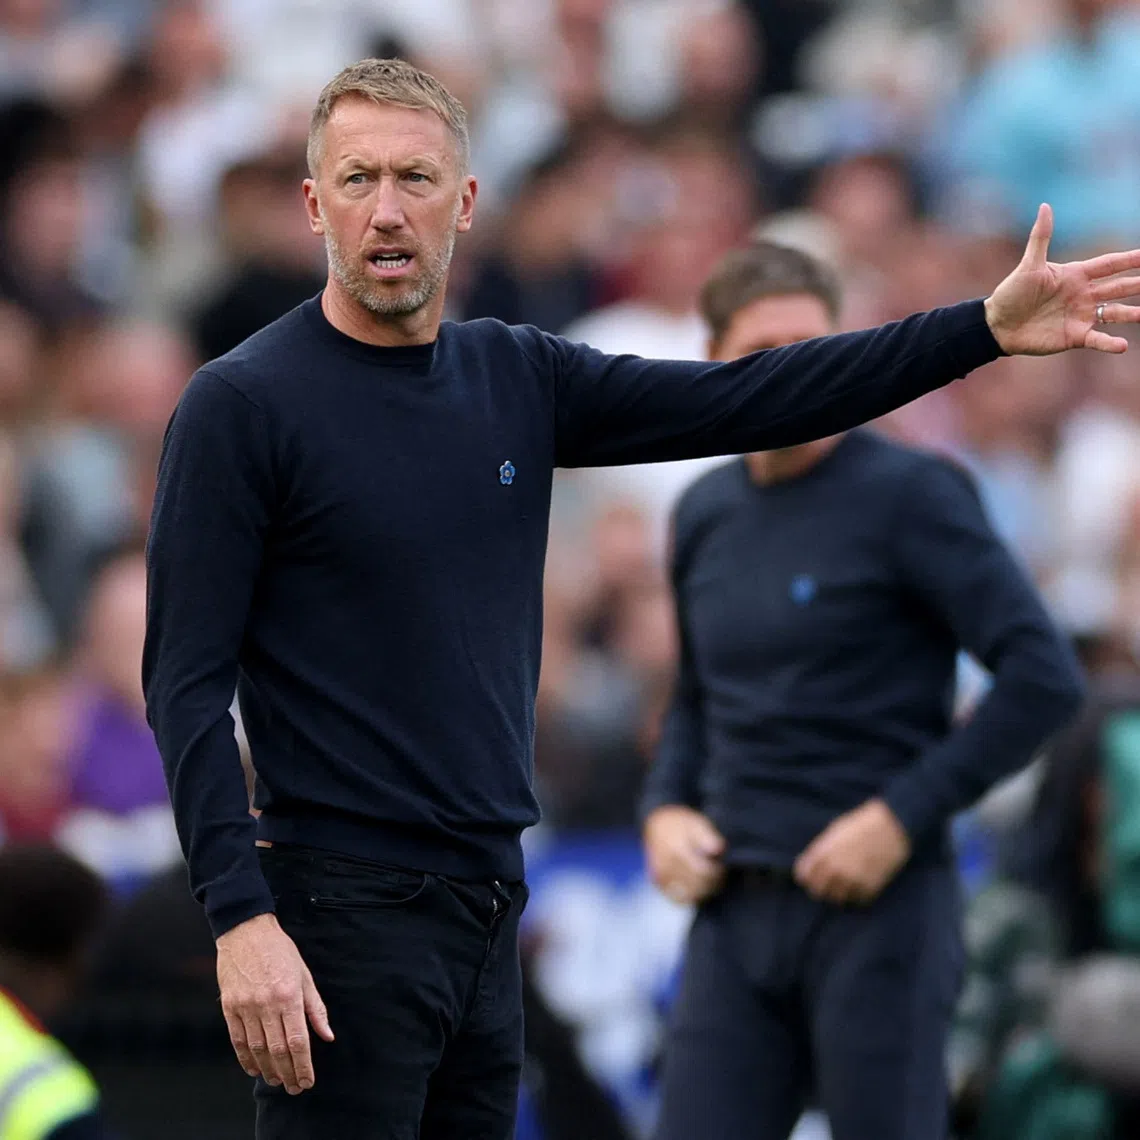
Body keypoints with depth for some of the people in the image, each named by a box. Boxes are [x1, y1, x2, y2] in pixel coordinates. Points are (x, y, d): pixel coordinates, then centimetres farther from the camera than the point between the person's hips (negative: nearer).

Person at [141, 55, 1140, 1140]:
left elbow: (745, 400, 10)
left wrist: (987, 327, 4)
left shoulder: (517, 380, 9)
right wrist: (240, 919, -21)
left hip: (489, 890, 7)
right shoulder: (241, 403, -9)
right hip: (344, 905, -7)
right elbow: (187, 683, -12)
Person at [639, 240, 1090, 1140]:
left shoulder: (910, 494, -7)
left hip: (878, 907, -6)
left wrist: (903, 817, -16)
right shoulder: (704, 514, 13)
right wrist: (665, 810, 8)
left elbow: (1045, 677, -13)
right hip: (736, 911, 6)